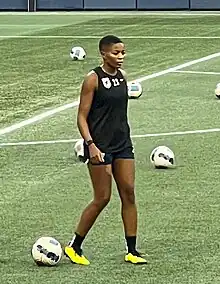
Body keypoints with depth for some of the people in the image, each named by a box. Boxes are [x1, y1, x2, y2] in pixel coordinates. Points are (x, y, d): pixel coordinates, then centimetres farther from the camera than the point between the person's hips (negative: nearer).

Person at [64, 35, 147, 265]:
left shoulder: (122, 76, 8)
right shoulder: (93, 79, -12)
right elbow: (82, 117, -13)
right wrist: (91, 144, -23)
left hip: (122, 144, 6)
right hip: (100, 146, -6)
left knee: (128, 194, 2)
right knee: (102, 198, -4)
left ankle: (132, 250, 7)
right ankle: (74, 246, 11)